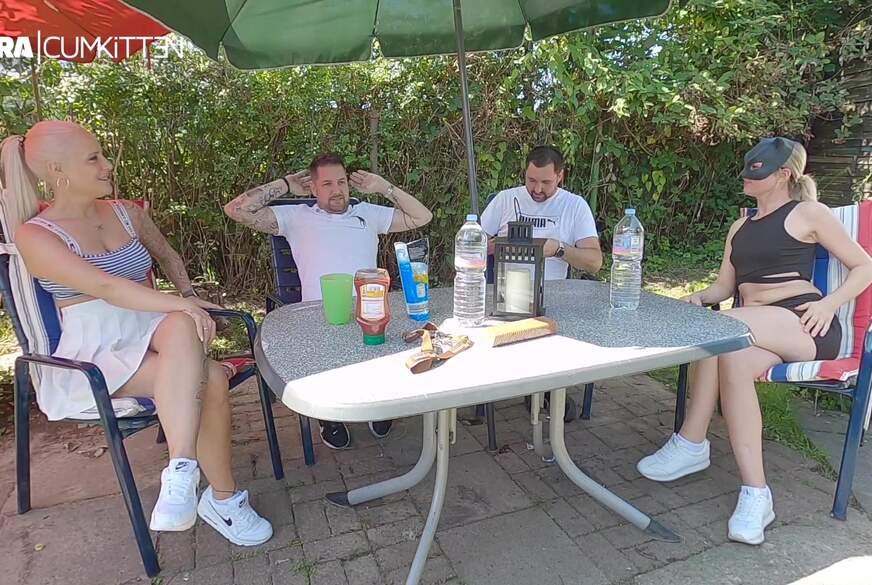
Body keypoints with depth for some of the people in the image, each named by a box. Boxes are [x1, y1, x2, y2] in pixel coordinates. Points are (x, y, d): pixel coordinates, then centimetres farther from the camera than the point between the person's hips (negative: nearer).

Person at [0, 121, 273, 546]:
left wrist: (188, 296, 10)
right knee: (209, 379, -31)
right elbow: (105, 287, -21)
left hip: (151, 332, 4)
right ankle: (222, 498, -20)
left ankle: (181, 473, -40)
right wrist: (181, 305, -31)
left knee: (182, 327, -37)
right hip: (94, 355, -4)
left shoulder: (127, 213, 11)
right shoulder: (35, 235, -6)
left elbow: (168, 256, 28)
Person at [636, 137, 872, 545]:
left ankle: (692, 443, -24)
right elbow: (724, 286, 19)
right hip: (758, 331, 5)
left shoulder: (807, 213, 6)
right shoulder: (740, 228, 23)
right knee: (733, 358, -32)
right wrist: (699, 297, -4)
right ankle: (755, 495, -28)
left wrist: (829, 304, -12)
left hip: (804, 326, -5)